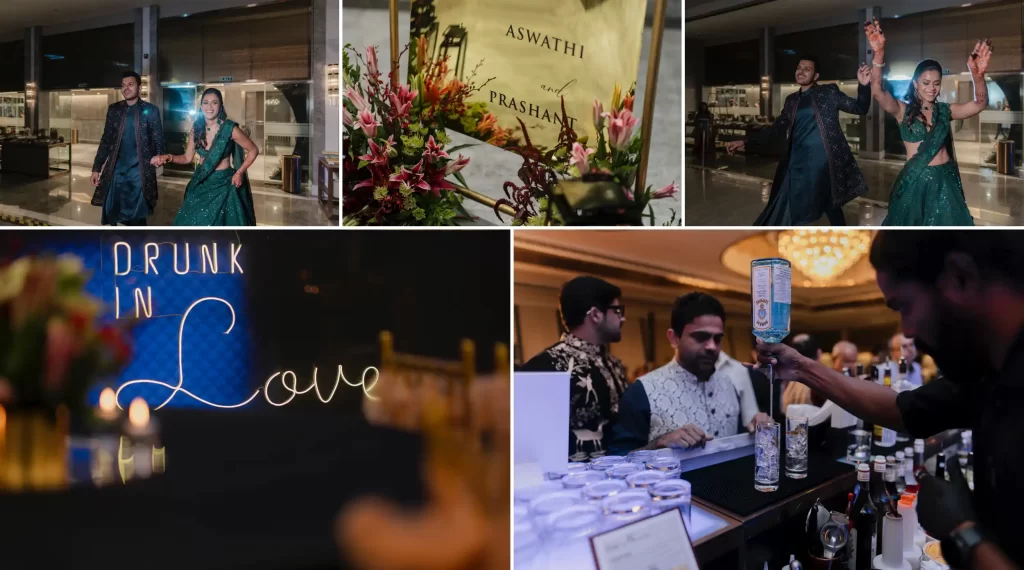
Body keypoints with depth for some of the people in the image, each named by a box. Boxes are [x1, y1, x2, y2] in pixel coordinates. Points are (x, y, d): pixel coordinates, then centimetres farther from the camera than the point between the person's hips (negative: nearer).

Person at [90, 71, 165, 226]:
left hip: (139, 171, -3)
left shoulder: (150, 110, 1)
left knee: (137, 216, 1)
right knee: (112, 214, 3)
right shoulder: (114, 109, 9)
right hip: (116, 170, 3)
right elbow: (106, 140, 11)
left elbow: (158, 140, 2)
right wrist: (96, 168, 6)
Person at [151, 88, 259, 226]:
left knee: (217, 224, 2)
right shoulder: (196, 128, -2)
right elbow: (187, 158, 3)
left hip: (222, 185, -4)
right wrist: (168, 157, -15)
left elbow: (253, 150, -6)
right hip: (200, 184, 4)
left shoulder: (229, 128, -16)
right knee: (191, 221, 9)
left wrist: (239, 173, -9)